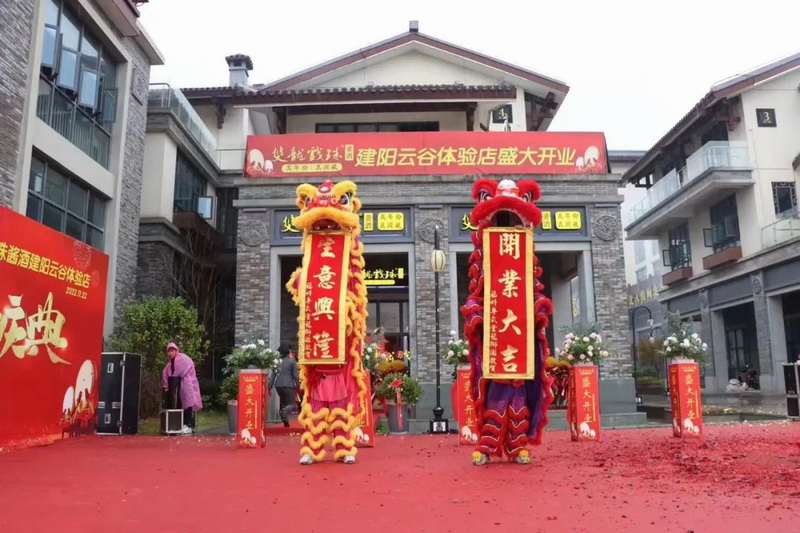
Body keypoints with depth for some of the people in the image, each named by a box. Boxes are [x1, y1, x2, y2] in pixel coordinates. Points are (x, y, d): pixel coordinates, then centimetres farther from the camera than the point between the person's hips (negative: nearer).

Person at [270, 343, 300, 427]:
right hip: (288, 385, -4)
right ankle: (284, 412, -27)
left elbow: (274, 374, 8)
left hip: (278, 385, 4)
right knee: (291, 403, 3)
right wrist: (298, 385, 2)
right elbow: (295, 374, -6)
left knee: (283, 403, 19)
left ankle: (286, 421, 17)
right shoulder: (292, 360, -4)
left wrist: (270, 387, 11)